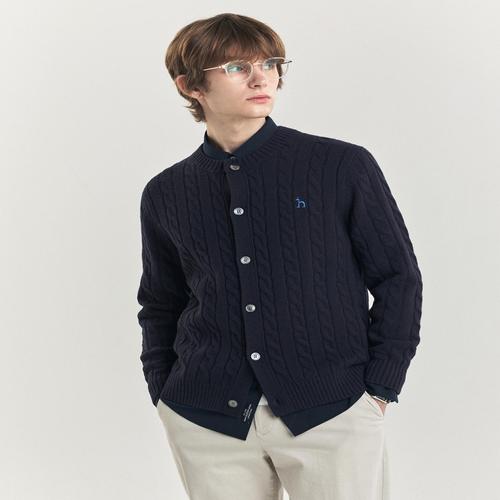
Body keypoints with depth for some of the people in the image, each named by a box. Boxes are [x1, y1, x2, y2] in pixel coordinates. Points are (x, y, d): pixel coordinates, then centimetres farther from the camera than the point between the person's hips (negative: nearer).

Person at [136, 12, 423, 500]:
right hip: (207, 422, 2)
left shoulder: (344, 166, -3)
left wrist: (378, 390, -2)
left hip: (331, 411, -2)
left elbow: (398, 278, 2)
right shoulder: (165, 194, 5)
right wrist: (164, 395, 8)